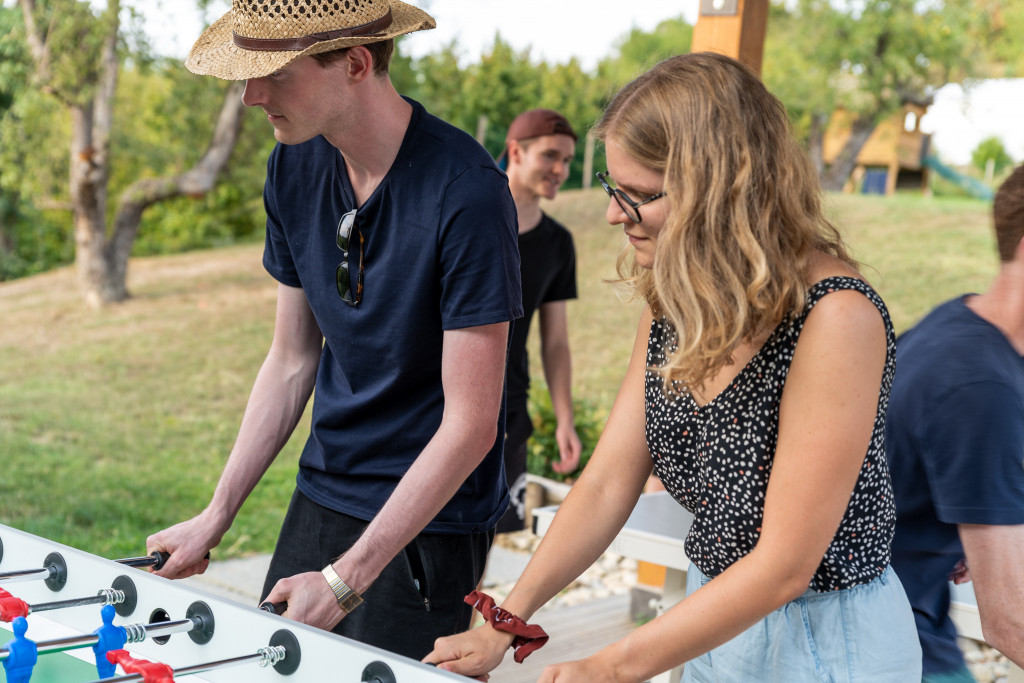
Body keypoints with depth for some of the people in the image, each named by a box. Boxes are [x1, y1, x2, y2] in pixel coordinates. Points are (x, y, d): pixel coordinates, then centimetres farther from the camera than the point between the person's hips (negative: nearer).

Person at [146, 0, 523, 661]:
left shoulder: (466, 194, -23)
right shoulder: (295, 168, -1)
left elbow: (471, 424, -21)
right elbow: (292, 359, 9)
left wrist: (346, 579, -21)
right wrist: (215, 518, 8)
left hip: (429, 518, -6)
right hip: (321, 495, 6)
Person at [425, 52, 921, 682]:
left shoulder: (834, 318, -26)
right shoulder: (673, 305, -3)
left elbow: (784, 564, -25)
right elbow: (608, 484, -1)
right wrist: (505, 626, -10)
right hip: (713, 617, 6)